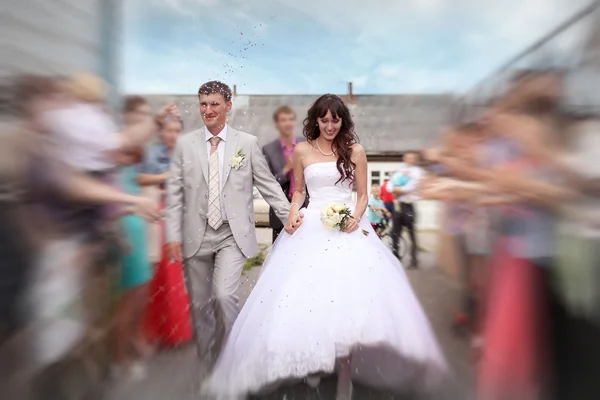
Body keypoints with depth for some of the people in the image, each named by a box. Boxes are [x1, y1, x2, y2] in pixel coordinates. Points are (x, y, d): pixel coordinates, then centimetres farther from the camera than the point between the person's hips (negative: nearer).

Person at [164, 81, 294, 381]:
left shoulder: (248, 142, 2)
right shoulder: (185, 144, 5)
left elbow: (268, 185, 4)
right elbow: (175, 193, 4)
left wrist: (291, 218, -2)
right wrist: (173, 235, -1)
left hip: (233, 235, -2)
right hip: (196, 236, 2)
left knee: (225, 296, -16)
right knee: (200, 305, 10)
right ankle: (206, 369, 31)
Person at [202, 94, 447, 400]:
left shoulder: (355, 151, 6)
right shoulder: (301, 151, 8)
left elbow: (363, 194, 8)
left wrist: (356, 218, -10)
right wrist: (293, 213, -3)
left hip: (348, 227, -1)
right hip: (311, 227, 1)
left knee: (348, 300, -9)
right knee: (305, 295, -7)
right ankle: (312, 363, 15)